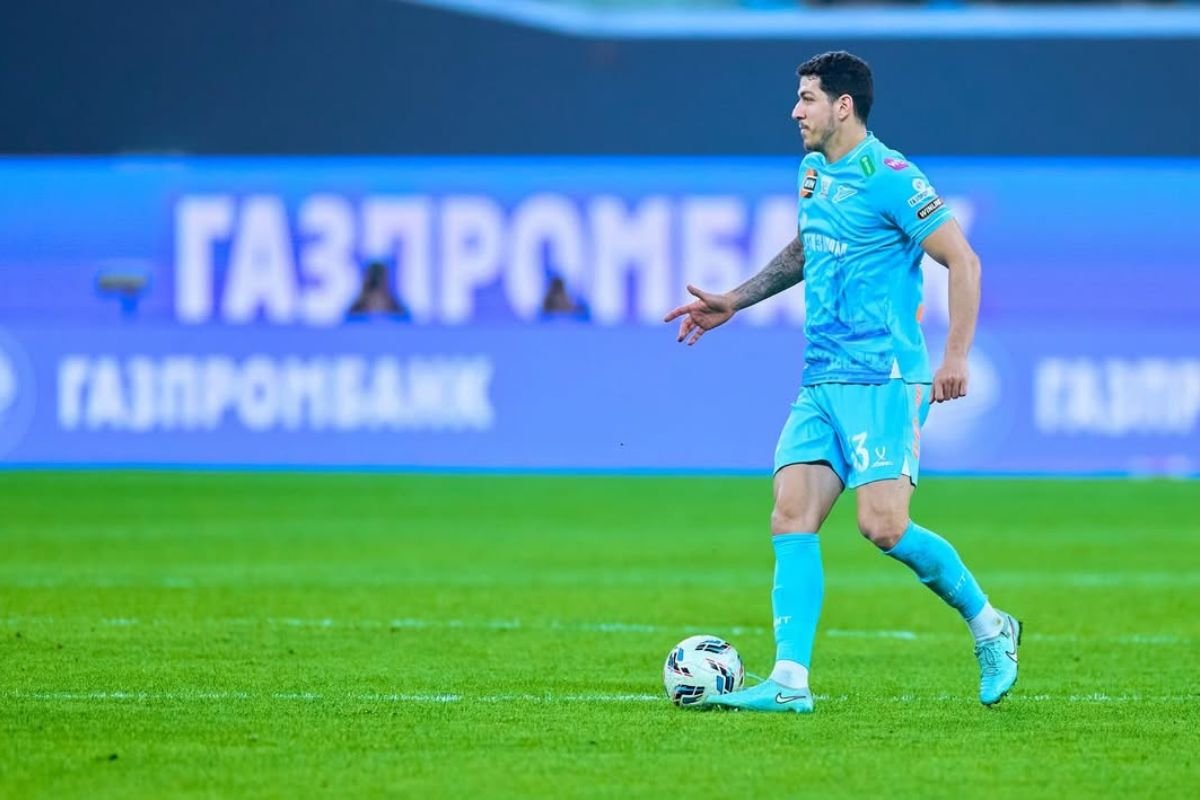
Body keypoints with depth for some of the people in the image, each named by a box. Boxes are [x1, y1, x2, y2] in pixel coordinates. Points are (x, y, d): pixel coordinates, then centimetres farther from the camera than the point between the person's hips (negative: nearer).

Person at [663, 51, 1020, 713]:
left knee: (883, 526, -14)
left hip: (883, 380, -8)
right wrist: (733, 303, 29)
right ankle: (790, 682, -7)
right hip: (821, 382, 8)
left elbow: (962, 260, -12)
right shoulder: (813, 171, 15)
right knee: (790, 517, -4)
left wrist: (955, 355, -19)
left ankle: (989, 627, 8)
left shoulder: (889, 179, -12)